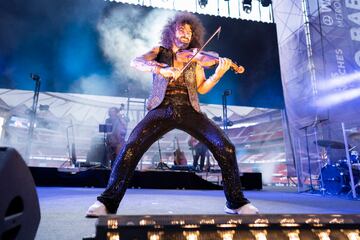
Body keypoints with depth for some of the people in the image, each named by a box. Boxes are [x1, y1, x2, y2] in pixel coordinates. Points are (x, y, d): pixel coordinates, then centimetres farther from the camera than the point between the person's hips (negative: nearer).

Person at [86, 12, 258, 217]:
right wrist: (160, 69, -21)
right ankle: (108, 202, -9)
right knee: (131, 146, -23)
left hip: (188, 110, 1)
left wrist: (219, 74, -10)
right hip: (162, 108, -1)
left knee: (225, 146, -15)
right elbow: (136, 62, -3)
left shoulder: (194, 58, 19)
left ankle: (236, 203, 0)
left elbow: (202, 88, 9)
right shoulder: (160, 52, 16)